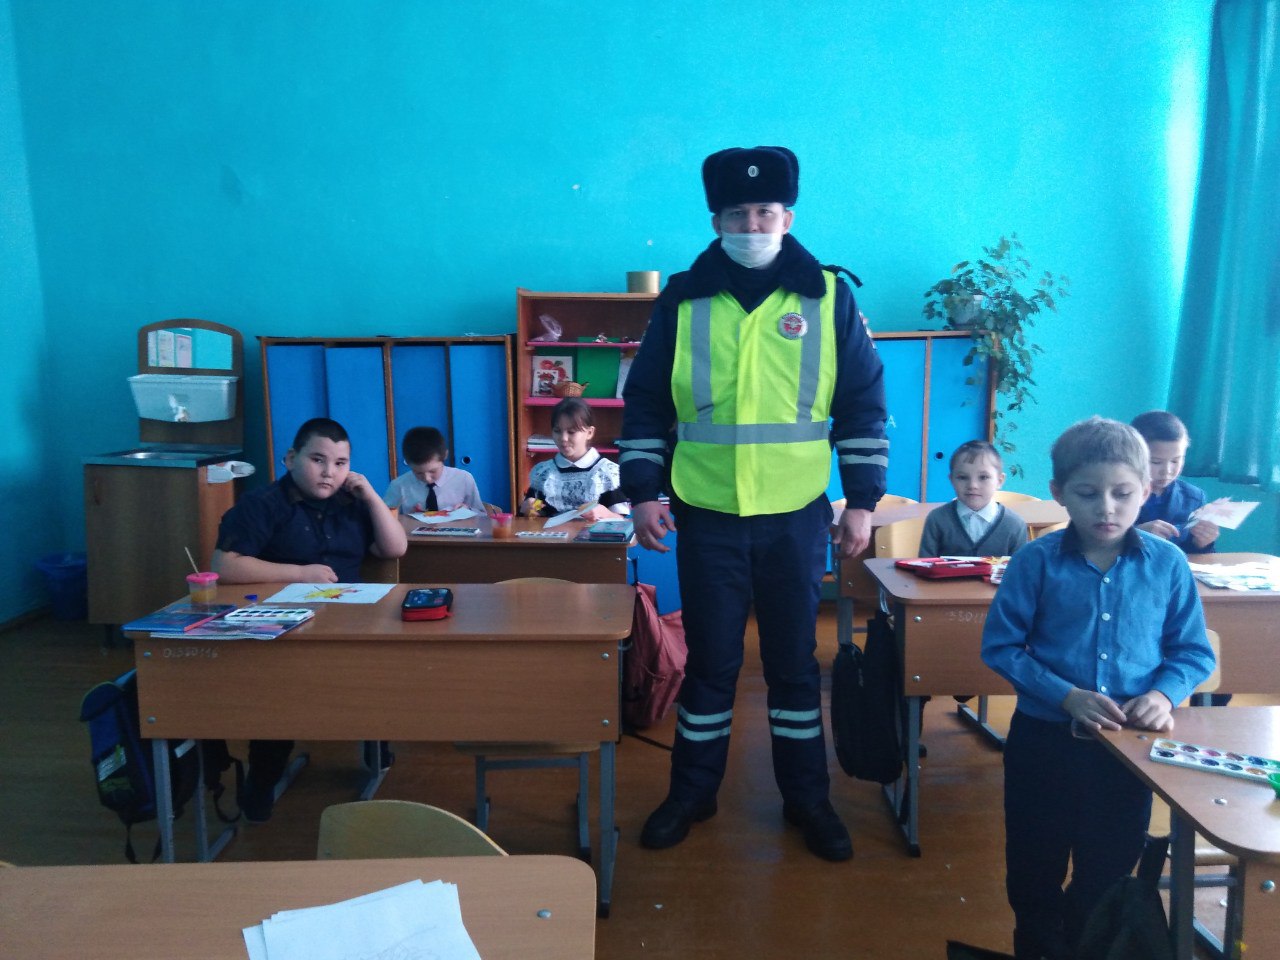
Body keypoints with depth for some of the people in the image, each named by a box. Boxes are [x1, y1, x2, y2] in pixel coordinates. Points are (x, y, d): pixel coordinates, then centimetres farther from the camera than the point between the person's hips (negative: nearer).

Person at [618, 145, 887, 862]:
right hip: (707, 517, 0)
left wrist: (862, 500, 0)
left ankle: (808, 798, 29)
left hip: (797, 517, 0)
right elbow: (645, 403, 5)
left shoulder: (829, 297, 1)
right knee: (710, 660, 11)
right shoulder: (683, 299, 2)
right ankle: (692, 792, 29)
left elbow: (864, 405, 4)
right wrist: (643, 491, -2)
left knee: (795, 660, 11)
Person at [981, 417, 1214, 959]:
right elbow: (1001, 646, -9)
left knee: (1109, 872, 19)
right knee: (1035, 869, 16)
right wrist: (1067, 696, -19)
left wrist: (1164, 693, -18)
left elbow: (1194, 652, 1)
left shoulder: (1167, 564, -6)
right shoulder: (1036, 561, -12)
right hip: (1044, 738, -1)